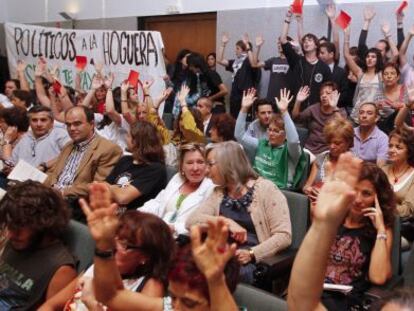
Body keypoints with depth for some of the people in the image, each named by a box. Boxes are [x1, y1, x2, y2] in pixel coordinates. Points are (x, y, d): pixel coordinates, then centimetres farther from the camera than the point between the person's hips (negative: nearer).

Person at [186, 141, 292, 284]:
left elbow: (284, 235, -7)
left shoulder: (265, 188, -1)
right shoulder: (218, 193, 15)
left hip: (255, 262, -4)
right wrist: (227, 222, -13)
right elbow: (191, 221, 1)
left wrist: (251, 254, -20)